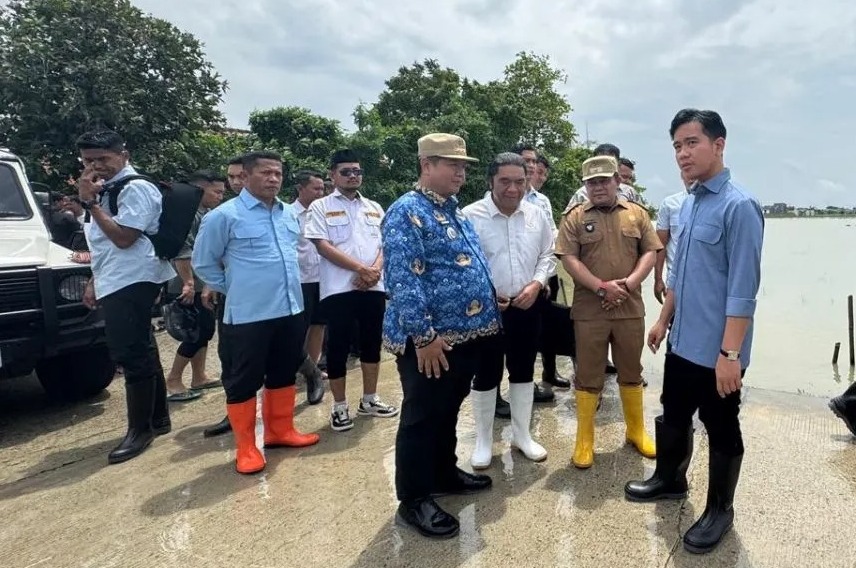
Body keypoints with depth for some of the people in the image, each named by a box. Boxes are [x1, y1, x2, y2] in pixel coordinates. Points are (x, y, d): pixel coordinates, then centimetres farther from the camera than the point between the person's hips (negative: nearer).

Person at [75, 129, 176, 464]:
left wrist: (90, 202, -17)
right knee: (140, 353, 14)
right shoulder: (106, 190, 18)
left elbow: (123, 238, -21)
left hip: (132, 282, -10)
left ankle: (140, 430, 5)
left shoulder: (136, 188, -12)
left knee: (131, 355, -7)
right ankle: (158, 419, 24)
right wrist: (94, 282, 21)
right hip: (116, 283, 10)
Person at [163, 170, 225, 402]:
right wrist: (188, 283, -23)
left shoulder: (206, 213, 13)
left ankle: (199, 378, 24)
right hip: (187, 287, -10)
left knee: (205, 330, 13)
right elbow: (181, 250, -24)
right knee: (198, 333, -6)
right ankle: (172, 382, 5)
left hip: (202, 285, 10)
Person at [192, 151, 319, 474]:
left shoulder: (289, 214, 9)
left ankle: (280, 431, 33)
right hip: (248, 315, -6)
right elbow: (203, 263, -1)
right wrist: (234, 289, 2)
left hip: (290, 310, 6)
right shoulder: (224, 216, -9)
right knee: (243, 381, 4)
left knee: (284, 374, 16)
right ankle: (246, 448, 19)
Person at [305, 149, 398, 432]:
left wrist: (375, 270, -11)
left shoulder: (374, 208, 14)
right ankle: (340, 406, 14)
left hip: (374, 287, 5)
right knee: (338, 346, 2)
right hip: (338, 288, -4)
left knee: (372, 343, 11)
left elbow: (385, 244, 9)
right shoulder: (321, 207, 1)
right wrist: (361, 269, -16)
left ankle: (369, 399, 25)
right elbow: (323, 246, -9)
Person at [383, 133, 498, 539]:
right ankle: (413, 501, 17)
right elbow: (403, 281, -23)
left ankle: (445, 474, 39)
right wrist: (424, 336, -25)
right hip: (430, 340, -9)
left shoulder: (455, 211, 15)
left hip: (466, 335, 9)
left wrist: (487, 315, 19)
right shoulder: (408, 212, -15)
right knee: (422, 417, 3)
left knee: (448, 412, 22)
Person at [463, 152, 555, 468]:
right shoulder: (471, 216, -11)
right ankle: (483, 442, 24)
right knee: (486, 376, 7)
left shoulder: (536, 215, 4)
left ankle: (521, 435, 33)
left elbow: (547, 256, 10)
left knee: (523, 372, 16)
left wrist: (536, 284, -7)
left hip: (528, 306, 4)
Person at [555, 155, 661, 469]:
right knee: (588, 376, 5)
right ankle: (584, 440, 17)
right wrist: (602, 287, -18)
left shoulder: (637, 214, 8)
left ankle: (636, 431, 33)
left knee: (631, 373, 16)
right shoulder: (575, 217, 0)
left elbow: (650, 252, 3)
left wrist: (628, 283, -12)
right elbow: (569, 259, -8)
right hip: (589, 310, -2)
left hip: (630, 309, 3)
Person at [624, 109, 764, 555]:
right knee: (673, 418, 22)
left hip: (716, 351, -7)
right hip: (681, 342, 8)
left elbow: (743, 289, -21)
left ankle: (719, 510, 31)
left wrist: (730, 354, -21)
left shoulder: (739, 206, -18)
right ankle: (669, 480, 44)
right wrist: (663, 320, 19)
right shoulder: (688, 205, 7)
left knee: (721, 432, 12)